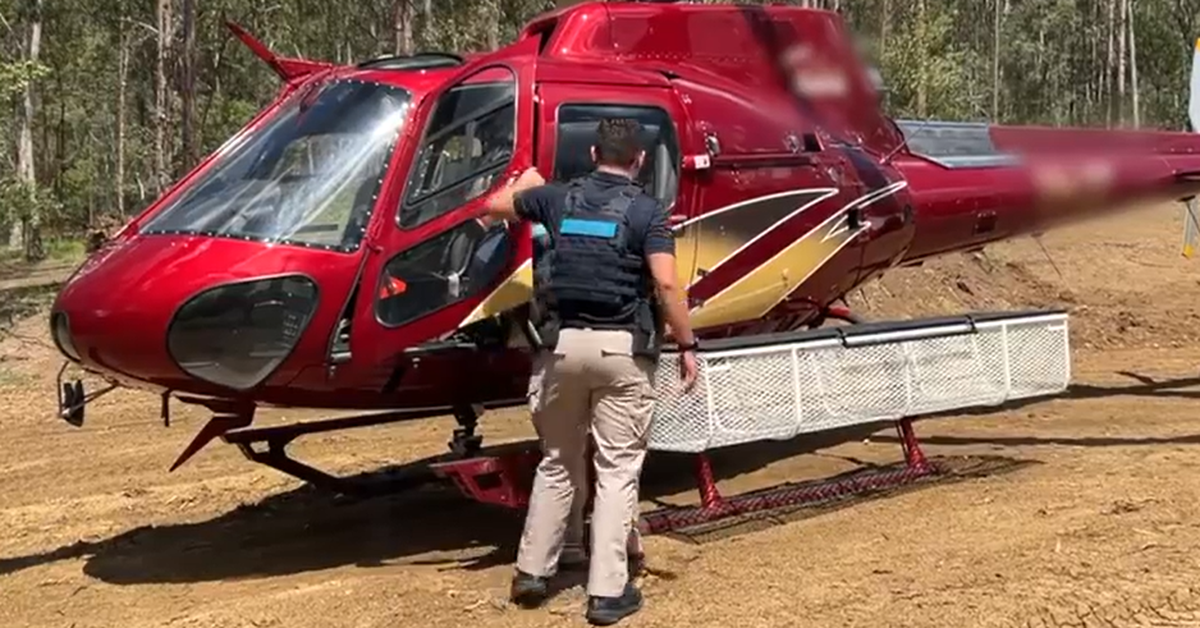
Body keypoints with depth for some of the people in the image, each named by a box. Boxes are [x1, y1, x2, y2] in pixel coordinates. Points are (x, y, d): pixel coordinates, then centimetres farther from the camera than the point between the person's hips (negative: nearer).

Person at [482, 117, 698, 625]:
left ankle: (532, 572, 22)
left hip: (563, 342, 4)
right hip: (622, 349, -3)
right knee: (617, 470, 3)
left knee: (557, 463, 18)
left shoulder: (558, 198, 7)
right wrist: (686, 345, -5)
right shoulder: (647, 211, -4)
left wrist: (526, 181, 41)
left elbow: (494, 206, 23)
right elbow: (665, 285, -13)